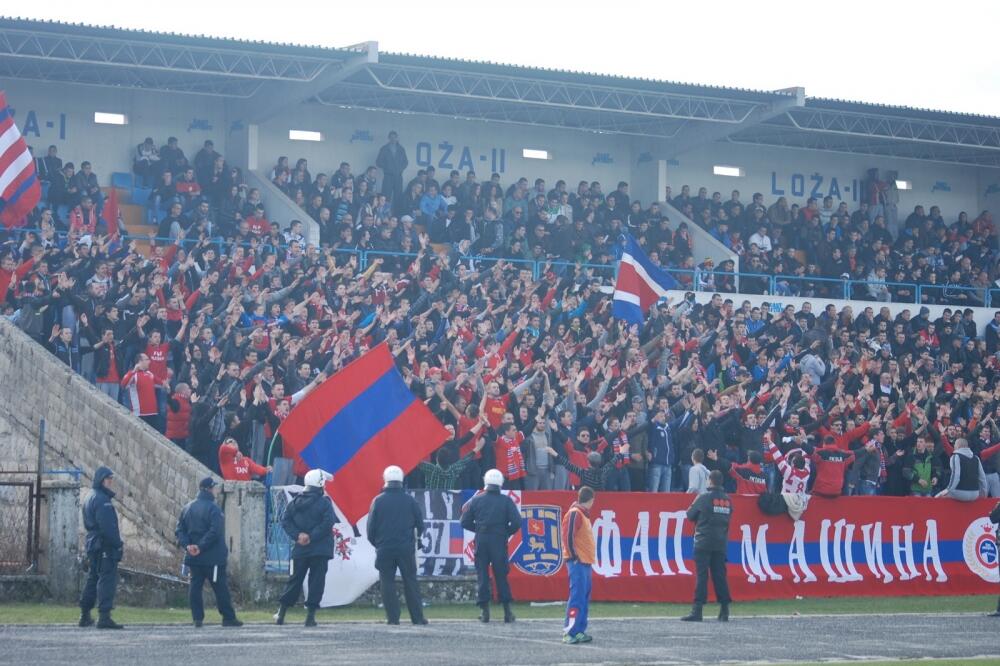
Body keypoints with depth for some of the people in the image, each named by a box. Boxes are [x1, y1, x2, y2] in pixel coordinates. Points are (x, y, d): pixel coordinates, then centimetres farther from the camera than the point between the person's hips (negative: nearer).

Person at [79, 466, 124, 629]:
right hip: (106, 547, -10)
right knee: (107, 580, -11)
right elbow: (107, 527, -22)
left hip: (93, 545, 10)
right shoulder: (102, 499, -14)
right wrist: (118, 543, -14)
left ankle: (85, 616, 23)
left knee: (93, 579, 17)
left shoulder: (90, 499, 18)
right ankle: (104, 617, -16)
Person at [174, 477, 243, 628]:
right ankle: (228, 618, 3)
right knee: (220, 587, 0)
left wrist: (187, 545, -3)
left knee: (195, 586, 7)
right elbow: (214, 532, -22)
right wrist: (201, 547, -18)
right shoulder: (212, 508, -12)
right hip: (212, 557, -6)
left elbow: (179, 530, 8)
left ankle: (197, 618, 3)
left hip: (194, 558, 6)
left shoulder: (188, 508, 10)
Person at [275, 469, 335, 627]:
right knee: (316, 581, 0)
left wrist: (297, 535, -4)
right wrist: (312, 536, -14)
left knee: (295, 580, 13)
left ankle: (281, 613, 11)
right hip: (320, 549, -5)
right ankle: (310, 614, -4)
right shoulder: (324, 502, -8)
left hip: (300, 549, 5)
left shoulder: (295, 501, 7)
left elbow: (285, 521, 2)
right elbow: (328, 523, -18)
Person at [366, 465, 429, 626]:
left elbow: (371, 527, -2)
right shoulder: (409, 500, 0)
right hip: (406, 549, 1)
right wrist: (415, 537, 25)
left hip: (385, 549, -1)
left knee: (387, 583, 4)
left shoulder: (378, 501, -4)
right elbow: (420, 524, 5)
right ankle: (417, 617, 4)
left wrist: (376, 543, 15)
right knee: (410, 582, 7)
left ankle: (393, 617, -1)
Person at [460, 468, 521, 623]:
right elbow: (516, 522, -8)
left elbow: (465, 522, 2)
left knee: (482, 575, 5)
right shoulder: (506, 501, -2)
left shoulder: (476, 500, 2)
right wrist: (507, 532, 9)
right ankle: (507, 611, 4)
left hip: (481, 541, 0)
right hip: (499, 541, 0)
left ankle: (485, 610, 1)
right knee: (501, 575, 5)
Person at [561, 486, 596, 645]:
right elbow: (568, 536, -18)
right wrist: (573, 556, -15)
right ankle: (569, 632, -13)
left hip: (585, 562, 10)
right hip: (578, 563, -10)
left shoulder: (583, 514, 18)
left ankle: (579, 631, 13)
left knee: (584, 597, 10)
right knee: (577, 597, -12)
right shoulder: (574, 514, -12)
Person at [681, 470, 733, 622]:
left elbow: (690, 515, -1)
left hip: (704, 541, -5)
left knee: (701, 574, -6)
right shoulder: (727, 500, 7)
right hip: (721, 542, 5)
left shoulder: (704, 497, -8)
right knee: (720, 575, 8)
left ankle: (697, 610, -12)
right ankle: (725, 611, 7)